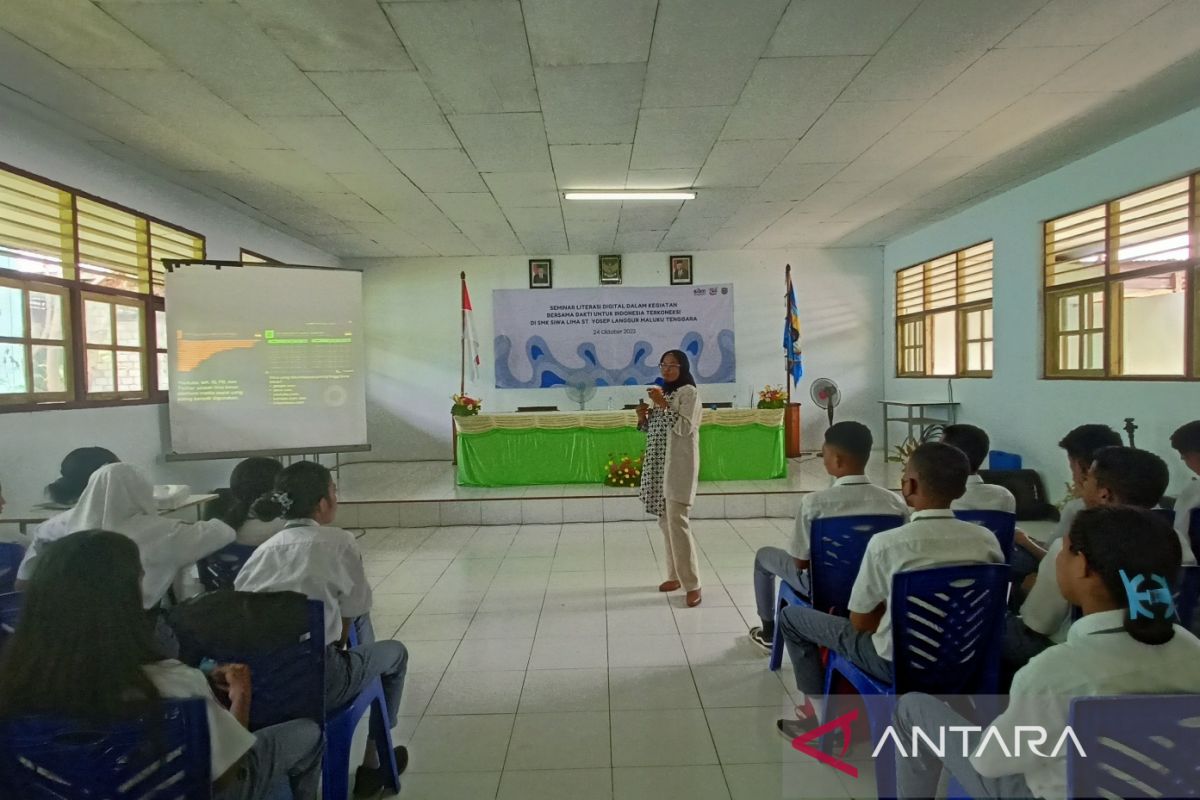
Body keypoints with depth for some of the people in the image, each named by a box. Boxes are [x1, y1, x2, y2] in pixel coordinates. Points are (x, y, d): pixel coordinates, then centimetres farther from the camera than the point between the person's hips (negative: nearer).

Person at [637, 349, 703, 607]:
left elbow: (685, 427, -17)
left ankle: (692, 584, -7)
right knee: (665, 522, 10)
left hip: (679, 465, -8)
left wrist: (664, 404, -21)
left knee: (677, 521, -13)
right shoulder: (662, 393, 17)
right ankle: (676, 575, 21)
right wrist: (643, 418, 0)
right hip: (659, 465, 8)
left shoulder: (689, 392, -6)